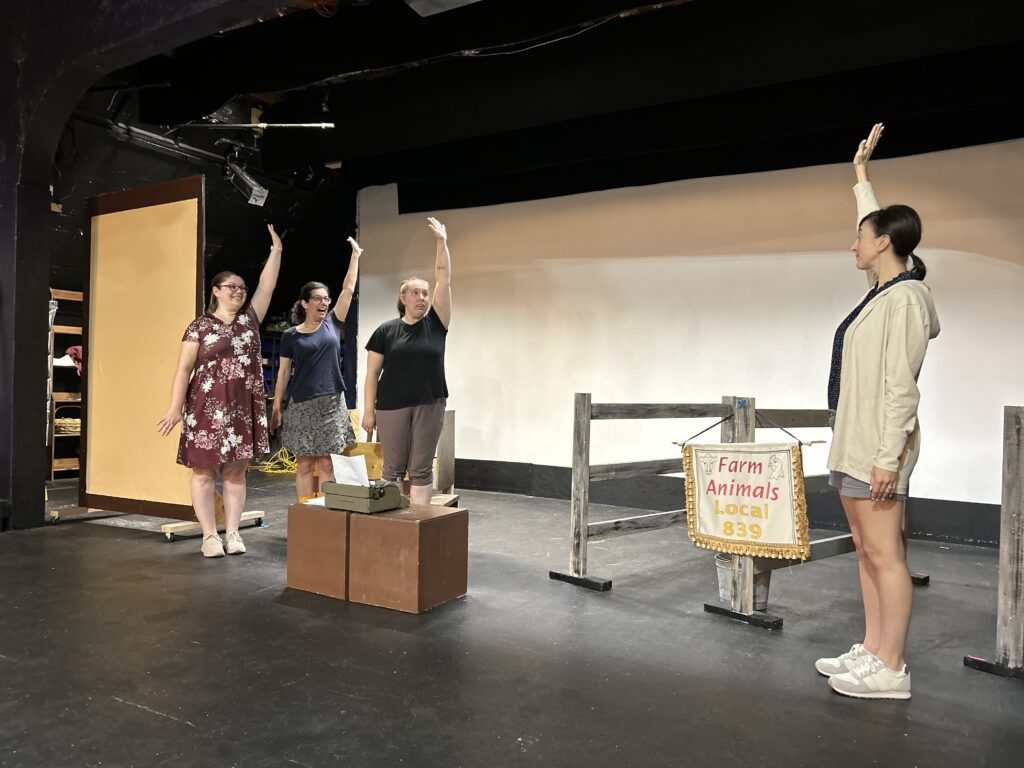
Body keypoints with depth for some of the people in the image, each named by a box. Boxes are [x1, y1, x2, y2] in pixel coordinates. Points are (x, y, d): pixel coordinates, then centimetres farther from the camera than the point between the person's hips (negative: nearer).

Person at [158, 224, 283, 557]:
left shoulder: (249, 319, 11)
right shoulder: (200, 326, 1)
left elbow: (267, 286, 6)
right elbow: (184, 369, -2)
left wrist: (276, 249, 3)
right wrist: (175, 408, -9)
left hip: (243, 408, 3)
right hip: (207, 407, -3)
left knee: (236, 470, 7)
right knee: (204, 471, 1)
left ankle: (232, 532, 13)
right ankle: (209, 535, 8)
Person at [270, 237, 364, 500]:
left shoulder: (332, 325, 7)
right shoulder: (291, 335, 3)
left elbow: (349, 289, 8)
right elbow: (284, 372, 4)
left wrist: (355, 254, 10)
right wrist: (276, 406, 0)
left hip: (332, 403, 1)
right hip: (302, 405, -1)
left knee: (327, 463, 3)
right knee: (304, 464, 2)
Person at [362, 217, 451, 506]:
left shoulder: (435, 324, 5)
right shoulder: (386, 331, 2)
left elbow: (443, 278, 1)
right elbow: (372, 374, 3)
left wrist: (441, 242, -3)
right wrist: (368, 411, -3)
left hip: (429, 406, 1)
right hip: (392, 407, -1)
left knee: (421, 469, 6)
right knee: (393, 468, 5)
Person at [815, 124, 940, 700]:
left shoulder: (904, 297, -13)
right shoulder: (883, 291, 13)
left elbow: (901, 386, -19)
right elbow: (877, 224, 32)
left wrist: (889, 457, -21)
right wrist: (862, 174, 40)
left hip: (878, 445, -10)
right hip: (854, 442, 10)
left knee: (885, 554, -5)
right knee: (867, 552, 12)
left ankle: (890, 670, 3)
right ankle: (871, 650, 20)